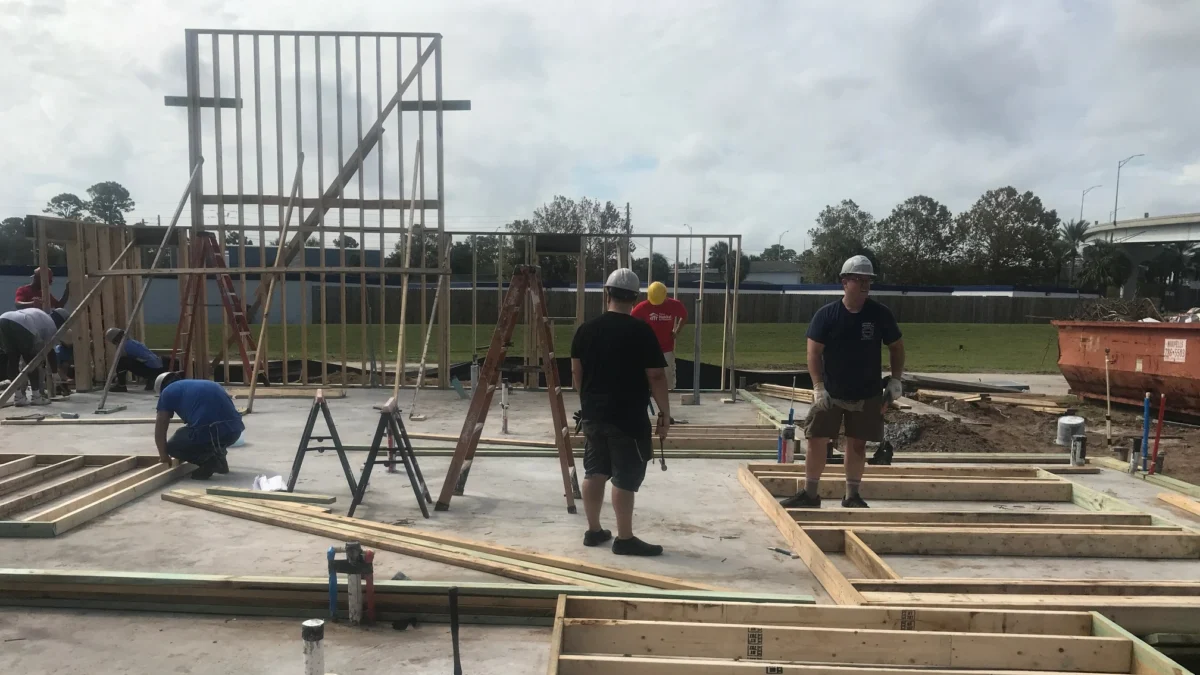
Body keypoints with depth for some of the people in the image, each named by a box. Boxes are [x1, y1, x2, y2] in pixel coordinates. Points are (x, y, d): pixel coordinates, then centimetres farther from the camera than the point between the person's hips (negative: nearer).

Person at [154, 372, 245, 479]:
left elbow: (160, 429, 18)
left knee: (173, 447, 22)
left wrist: (164, 456, 34)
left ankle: (209, 460, 1)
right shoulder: (204, 384, 34)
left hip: (208, 432, -7)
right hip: (235, 430, 7)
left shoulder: (167, 392, 16)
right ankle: (218, 456, 19)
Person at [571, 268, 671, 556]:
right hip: (629, 418, -5)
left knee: (594, 472, 14)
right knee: (625, 478, 1)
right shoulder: (642, 332, -12)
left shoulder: (586, 329, 2)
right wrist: (665, 413, -2)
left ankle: (594, 531, 23)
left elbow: (576, 372, 9)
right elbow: (656, 377, -12)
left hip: (593, 415, 6)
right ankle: (624, 538, 7)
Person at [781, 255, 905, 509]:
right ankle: (810, 493, 11)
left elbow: (896, 347, 7)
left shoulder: (880, 314, -4)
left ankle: (852, 495, 22)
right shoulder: (826, 314, -8)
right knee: (817, 440, -1)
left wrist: (895, 379, -2)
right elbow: (814, 352, -8)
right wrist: (818, 387, -16)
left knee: (857, 444, 9)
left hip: (867, 395, 1)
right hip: (830, 393, -1)